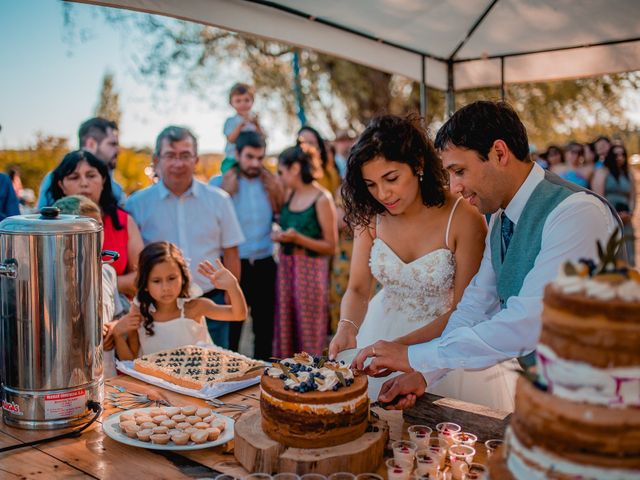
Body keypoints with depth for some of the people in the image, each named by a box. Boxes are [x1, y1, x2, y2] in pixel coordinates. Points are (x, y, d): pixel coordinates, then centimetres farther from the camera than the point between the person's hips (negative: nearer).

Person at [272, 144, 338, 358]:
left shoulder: (322, 199, -11)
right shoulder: (290, 196, 9)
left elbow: (330, 247, -11)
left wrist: (298, 238, -20)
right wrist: (281, 236, 2)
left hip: (310, 270, -7)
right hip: (286, 268, 7)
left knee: (309, 332, 1)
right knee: (285, 329, 11)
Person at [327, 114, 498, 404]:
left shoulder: (463, 218, -22)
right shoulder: (369, 215, -10)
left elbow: (464, 309, -18)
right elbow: (357, 289, -7)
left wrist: (402, 344, -28)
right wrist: (347, 327, -28)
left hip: (444, 335, -3)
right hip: (382, 328, 4)